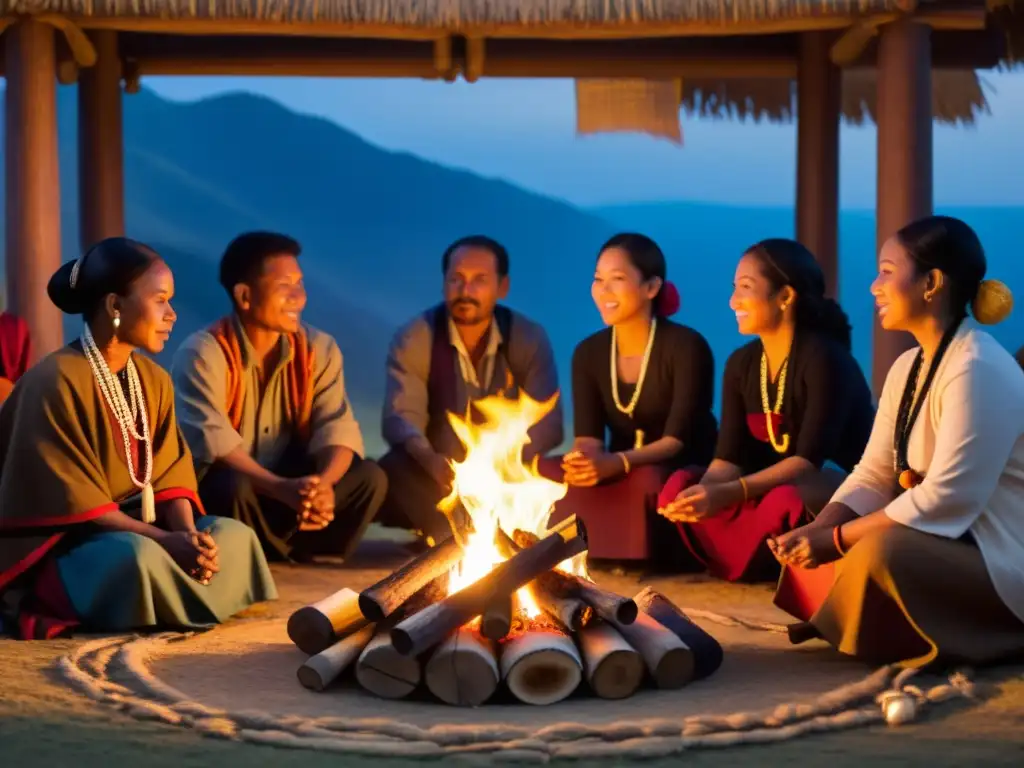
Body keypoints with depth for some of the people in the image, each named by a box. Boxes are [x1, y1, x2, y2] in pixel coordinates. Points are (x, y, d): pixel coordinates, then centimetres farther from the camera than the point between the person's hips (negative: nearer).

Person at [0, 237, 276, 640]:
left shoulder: (153, 379, 6)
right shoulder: (57, 381, -19)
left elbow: (169, 473, 3)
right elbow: (70, 499, -22)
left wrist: (188, 536, -19)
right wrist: (167, 541, -27)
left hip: (132, 529, 8)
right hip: (57, 546, -8)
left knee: (234, 535, -10)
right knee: (137, 556, -38)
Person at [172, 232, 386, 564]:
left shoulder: (318, 348, -1)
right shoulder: (202, 353, -18)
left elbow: (337, 428, -10)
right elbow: (212, 440, -30)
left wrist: (324, 484, -34)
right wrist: (282, 488, -44)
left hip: (290, 485, 4)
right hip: (221, 493, -4)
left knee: (368, 477, -17)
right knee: (233, 487, -37)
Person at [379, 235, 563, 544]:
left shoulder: (530, 338, -5)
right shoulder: (413, 339, -6)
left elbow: (547, 423, -10)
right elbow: (401, 417, -16)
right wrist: (430, 460, -39)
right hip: (437, 478, -1)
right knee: (393, 471, -33)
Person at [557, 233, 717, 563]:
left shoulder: (687, 347, -13)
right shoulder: (588, 353, 3)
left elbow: (677, 439, -20)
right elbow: (587, 436, -5)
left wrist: (616, 462, -38)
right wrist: (583, 460, -32)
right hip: (621, 478, 4)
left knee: (645, 483, -36)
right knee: (572, 490, -24)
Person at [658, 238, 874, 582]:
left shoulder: (824, 359, -18)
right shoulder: (741, 364, 3)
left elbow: (810, 459, -26)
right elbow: (729, 457, -3)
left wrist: (729, 493, -37)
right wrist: (704, 492, -27)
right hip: (777, 486, 7)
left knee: (782, 502, -40)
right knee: (679, 489, -14)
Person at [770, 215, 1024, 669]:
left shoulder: (978, 370, -21)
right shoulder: (908, 366, 9)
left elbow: (947, 500, -27)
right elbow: (873, 476, 6)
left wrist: (835, 540, -22)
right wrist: (815, 531, -12)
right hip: (940, 545, 10)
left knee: (880, 550, -33)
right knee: (808, 546, 4)